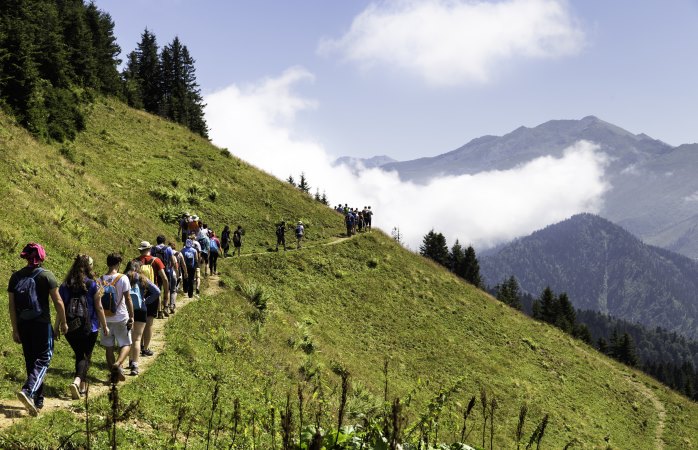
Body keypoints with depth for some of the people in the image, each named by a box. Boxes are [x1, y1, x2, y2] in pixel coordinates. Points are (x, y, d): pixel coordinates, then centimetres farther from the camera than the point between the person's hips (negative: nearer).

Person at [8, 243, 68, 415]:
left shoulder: (15, 277, 3)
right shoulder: (46, 276, -8)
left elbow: (11, 306, 2)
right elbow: (58, 302, -8)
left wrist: (15, 329, 7)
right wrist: (63, 322, 4)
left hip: (23, 325, 4)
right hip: (42, 324, -4)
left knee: (30, 361, 14)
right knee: (43, 359, 1)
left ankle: (37, 401, 19)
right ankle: (28, 391, -23)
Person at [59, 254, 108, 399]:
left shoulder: (65, 285, 1)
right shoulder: (92, 285, -7)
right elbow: (99, 307, -5)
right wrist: (105, 326, 5)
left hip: (70, 328, 3)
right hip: (89, 328, -3)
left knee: (79, 355, 18)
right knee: (86, 356, 5)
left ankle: (82, 386, 25)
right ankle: (76, 382, -18)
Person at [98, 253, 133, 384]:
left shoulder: (100, 280, 0)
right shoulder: (123, 278, -11)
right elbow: (127, 299, -11)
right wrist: (131, 316, -4)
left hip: (105, 319, 3)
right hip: (121, 318, -3)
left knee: (109, 347, 11)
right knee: (126, 344, 8)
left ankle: (114, 375, 15)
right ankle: (117, 364, -18)